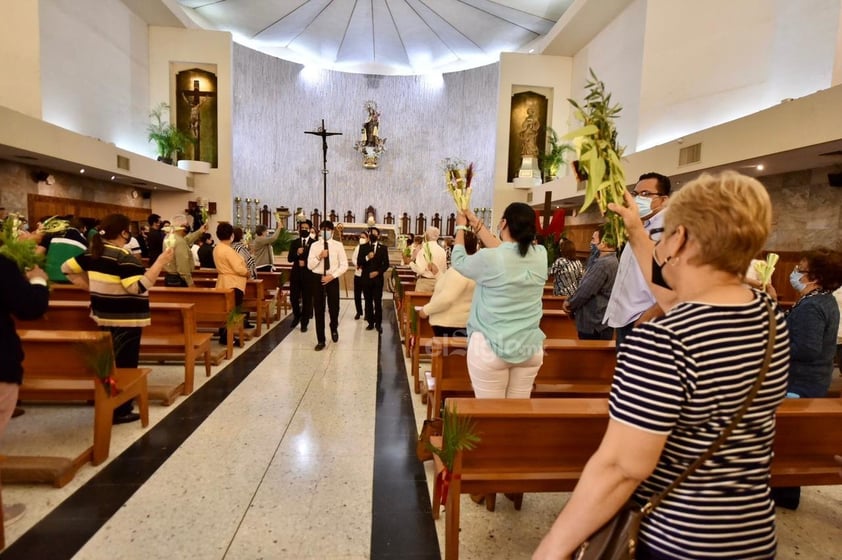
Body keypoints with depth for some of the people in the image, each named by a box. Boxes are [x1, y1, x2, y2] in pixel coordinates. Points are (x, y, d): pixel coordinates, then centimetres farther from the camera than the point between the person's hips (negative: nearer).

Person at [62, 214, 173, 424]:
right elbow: (139, 286, -28)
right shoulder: (124, 256, -20)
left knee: (109, 363, 21)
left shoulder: (93, 252, 6)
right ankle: (119, 411, 7)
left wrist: (91, 286, 13)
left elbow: (68, 268, 14)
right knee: (123, 364, 0)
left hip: (104, 314, 9)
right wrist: (161, 262, -27)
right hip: (125, 318, -9)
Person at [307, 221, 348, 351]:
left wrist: (332, 276, -13)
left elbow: (344, 265, -2)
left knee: (334, 308, 2)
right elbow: (309, 265, 0)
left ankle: (334, 328, 38)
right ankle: (320, 340, 19)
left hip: (332, 279, -1)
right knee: (318, 310, 6)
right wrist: (319, 256, -17)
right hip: (317, 278, 1)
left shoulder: (338, 245, 1)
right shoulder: (315, 245, 4)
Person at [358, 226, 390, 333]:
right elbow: (359, 263, -1)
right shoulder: (363, 247, 7)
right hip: (366, 278, 2)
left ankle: (378, 324, 5)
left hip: (378, 278, -2)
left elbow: (386, 264, 0)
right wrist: (367, 257, -18)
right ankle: (370, 322, 13)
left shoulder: (383, 248, 4)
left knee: (378, 302, -2)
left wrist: (378, 272, -13)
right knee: (368, 302, 6)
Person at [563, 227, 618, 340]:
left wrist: (569, 303, -6)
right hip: (599, 322, 10)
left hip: (594, 324, -10)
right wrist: (572, 302, 7)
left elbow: (586, 290, -23)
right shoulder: (610, 261, 13)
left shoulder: (603, 264, -22)